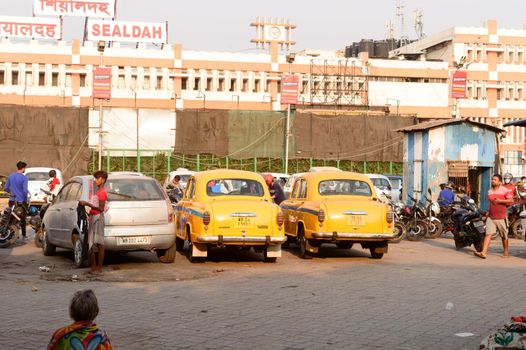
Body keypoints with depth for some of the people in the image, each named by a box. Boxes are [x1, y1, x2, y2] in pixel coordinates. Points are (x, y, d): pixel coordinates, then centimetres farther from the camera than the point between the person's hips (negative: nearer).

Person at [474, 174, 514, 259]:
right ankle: (483, 253, -20)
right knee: (488, 234, -10)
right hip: (491, 217, 4)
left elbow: (511, 201, -15)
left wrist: (500, 201, -22)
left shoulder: (504, 190, -5)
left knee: (504, 236, 9)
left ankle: (505, 252, 25)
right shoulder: (489, 191, 13)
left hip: (501, 218, -4)